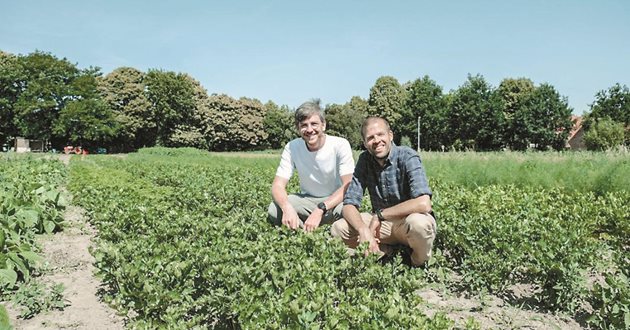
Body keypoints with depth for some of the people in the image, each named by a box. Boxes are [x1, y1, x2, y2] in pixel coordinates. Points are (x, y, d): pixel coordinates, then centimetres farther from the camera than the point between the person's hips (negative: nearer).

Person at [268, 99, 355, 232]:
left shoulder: (340, 145, -16)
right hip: (307, 200, 2)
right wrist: (287, 207, -39)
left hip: (336, 200, -1)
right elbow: (278, 185, -15)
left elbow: (349, 186, -23)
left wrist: (320, 210, -38)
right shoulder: (292, 147, -9)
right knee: (274, 210, -25)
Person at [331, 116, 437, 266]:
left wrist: (380, 214, -24)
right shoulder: (365, 160, -4)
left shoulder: (407, 157, -19)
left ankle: (421, 264, -6)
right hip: (382, 223, 4)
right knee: (338, 229, -13)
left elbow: (424, 204, -33)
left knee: (417, 223, -38)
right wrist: (364, 230, -29)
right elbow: (349, 205, -8)